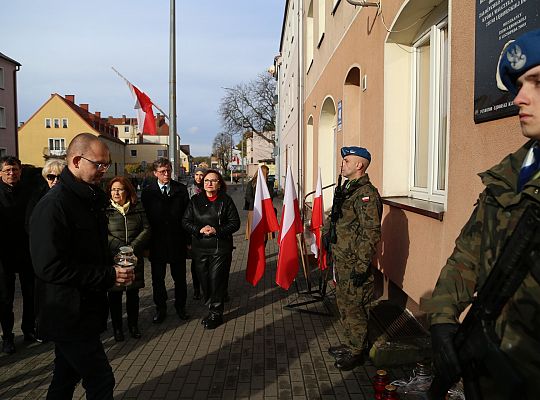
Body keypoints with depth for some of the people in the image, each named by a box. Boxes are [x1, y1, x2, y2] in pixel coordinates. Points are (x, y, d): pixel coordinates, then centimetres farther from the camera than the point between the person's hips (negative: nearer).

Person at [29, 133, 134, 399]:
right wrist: (108, 276, -23)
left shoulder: (91, 198, 10)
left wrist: (113, 268, 2)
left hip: (85, 310, 9)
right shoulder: (53, 205, -21)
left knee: (67, 375, 23)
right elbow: (50, 267, -26)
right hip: (68, 315, -9)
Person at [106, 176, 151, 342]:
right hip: (113, 258, -2)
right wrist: (121, 247, -18)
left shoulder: (138, 208, 6)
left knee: (133, 292, 9)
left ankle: (133, 325, 24)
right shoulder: (106, 210, -1)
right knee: (115, 294, 5)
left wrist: (133, 247, -12)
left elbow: (146, 229, 1)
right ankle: (117, 327, 19)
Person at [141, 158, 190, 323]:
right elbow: (145, 217, -4)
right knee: (157, 278, 12)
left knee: (180, 278, 13)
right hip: (156, 242, 0)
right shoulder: (148, 192, -3)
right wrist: (146, 243, -8)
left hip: (178, 242, 1)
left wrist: (188, 240, -3)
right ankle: (160, 308, 29)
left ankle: (180, 306, 31)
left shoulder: (181, 189, 0)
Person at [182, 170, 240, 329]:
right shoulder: (195, 200, 8)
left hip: (221, 248, -3)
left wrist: (217, 230, -15)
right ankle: (211, 307, 25)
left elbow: (235, 223, -2)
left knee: (217, 280, -3)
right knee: (204, 280, 7)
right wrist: (199, 230, -12)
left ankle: (216, 314, 9)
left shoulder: (226, 200, 0)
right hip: (200, 248, 3)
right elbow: (185, 221, 5)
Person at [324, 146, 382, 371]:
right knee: (344, 305, 20)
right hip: (341, 262, 10)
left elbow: (371, 234, -23)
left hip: (354, 264, -10)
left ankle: (357, 352, 20)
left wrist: (362, 266, -23)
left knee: (355, 308, 3)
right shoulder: (347, 189, 12)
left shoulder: (367, 194, -19)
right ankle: (351, 344, 36)